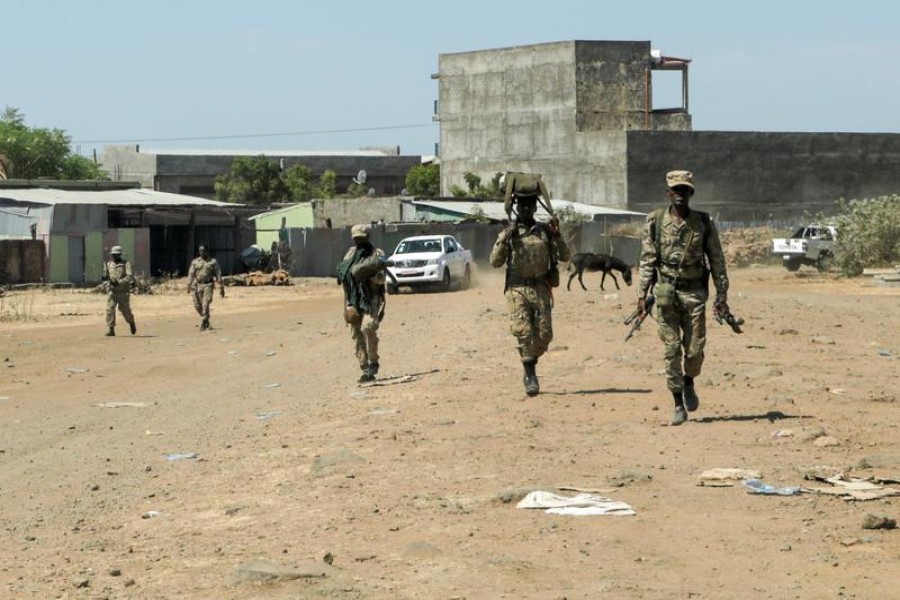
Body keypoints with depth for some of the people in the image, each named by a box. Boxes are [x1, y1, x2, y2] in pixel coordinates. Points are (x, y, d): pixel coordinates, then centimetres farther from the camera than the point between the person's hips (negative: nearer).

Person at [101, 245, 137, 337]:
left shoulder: (126, 264, -5)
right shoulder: (108, 264, 8)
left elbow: (129, 277, -16)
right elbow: (105, 276, 15)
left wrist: (118, 282, -26)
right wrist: (104, 276, -11)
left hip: (123, 291, -3)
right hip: (111, 291, 3)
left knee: (125, 310, 3)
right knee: (110, 309, -11)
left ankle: (131, 323, 33)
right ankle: (110, 330, -8)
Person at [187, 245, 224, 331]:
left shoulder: (213, 262, 4)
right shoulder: (195, 262, 9)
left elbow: (218, 275, 4)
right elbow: (191, 274, 2)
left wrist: (221, 288, 0)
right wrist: (189, 285, -10)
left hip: (208, 285, -3)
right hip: (198, 285, 3)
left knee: (205, 305, -14)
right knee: (197, 306, 3)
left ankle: (203, 325, -11)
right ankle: (206, 320, 27)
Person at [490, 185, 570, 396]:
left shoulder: (545, 231, 10)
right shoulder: (508, 233, 6)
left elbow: (565, 256, 8)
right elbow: (495, 262, 0)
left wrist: (557, 236, -7)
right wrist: (504, 240, -13)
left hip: (541, 288, 2)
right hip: (517, 289, -2)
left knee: (544, 333, -1)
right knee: (523, 331, -16)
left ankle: (530, 366, 22)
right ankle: (530, 374, -9)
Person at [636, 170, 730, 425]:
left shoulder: (704, 222, 2)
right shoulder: (655, 221, 2)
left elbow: (717, 260, 5)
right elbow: (647, 261, 4)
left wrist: (722, 296, 0)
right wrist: (642, 295, -1)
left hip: (694, 292, 0)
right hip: (666, 292, 0)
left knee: (695, 349, -1)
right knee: (671, 349, -2)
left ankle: (689, 383, 30)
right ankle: (679, 405, 5)